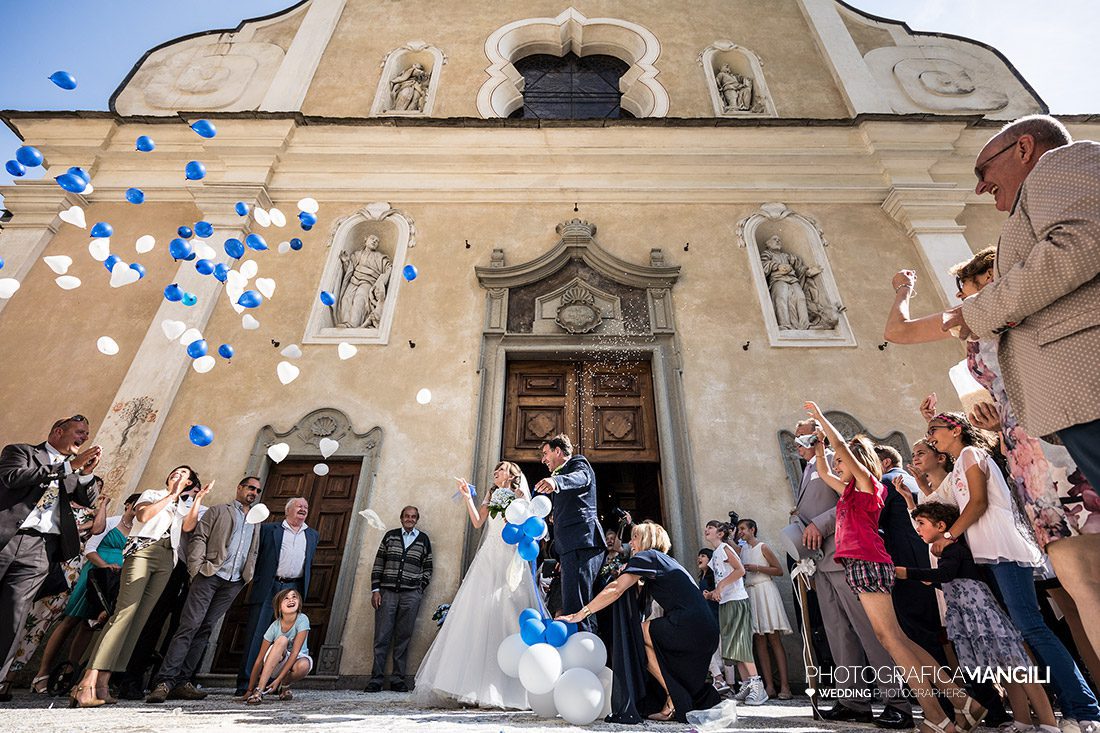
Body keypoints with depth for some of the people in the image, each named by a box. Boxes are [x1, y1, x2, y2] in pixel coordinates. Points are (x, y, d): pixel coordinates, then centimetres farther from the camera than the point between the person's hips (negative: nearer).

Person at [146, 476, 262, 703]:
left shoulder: (256, 521, 21)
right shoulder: (219, 511, 7)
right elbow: (199, 538, -1)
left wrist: (247, 576, 12)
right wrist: (197, 567, -12)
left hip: (233, 583, 4)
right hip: (210, 575, -4)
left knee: (205, 629, 4)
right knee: (189, 626, -9)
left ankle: (182, 682, 7)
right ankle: (164, 681, -5)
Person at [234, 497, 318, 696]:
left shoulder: (312, 535, 15)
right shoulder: (268, 529, 5)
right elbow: (256, 554, 4)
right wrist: (253, 580, -3)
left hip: (293, 589, 3)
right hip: (268, 587, -3)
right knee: (255, 633, -1)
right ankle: (244, 683, 7)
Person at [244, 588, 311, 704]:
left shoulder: (302, 620, -21)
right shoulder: (275, 627, -17)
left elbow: (295, 652, -23)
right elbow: (259, 660, -12)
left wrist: (278, 680, -26)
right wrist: (250, 690, -13)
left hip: (295, 660, 0)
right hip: (274, 666, 0)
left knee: (304, 665, -37)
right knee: (282, 640, -31)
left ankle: (284, 686, -3)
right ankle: (259, 690, -30)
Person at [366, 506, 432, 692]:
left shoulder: (423, 539, 9)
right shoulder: (390, 536, 10)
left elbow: (428, 568, 12)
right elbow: (378, 564, 8)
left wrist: (420, 588, 2)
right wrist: (375, 590, 1)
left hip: (411, 594, 0)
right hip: (387, 592, 0)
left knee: (403, 638, 3)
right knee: (382, 636, 1)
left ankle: (398, 679, 13)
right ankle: (376, 678, 11)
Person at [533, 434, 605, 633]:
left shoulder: (578, 463, 3)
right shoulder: (562, 472, 31)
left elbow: (581, 477, -23)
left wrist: (555, 481, -42)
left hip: (581, 543, -10)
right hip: (571, 547, 10)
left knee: (574, 608, -18)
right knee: (582, 606, 12)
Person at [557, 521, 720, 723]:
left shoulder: (646, 556, -2)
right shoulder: (666, 561, 25)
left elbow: (615, 589, -11)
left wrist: (581, 614, -9)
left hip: (688, 626, -9)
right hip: (707, 631, 9)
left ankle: (675, 700, 5)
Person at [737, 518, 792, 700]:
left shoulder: (762, 547, -1)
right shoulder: (743, 551, 15)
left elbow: (779, 570, -4)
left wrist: (757, 568, -12)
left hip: (765, 590, -5)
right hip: (749, 593, 6)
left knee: (773, 638, -8)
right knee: (759, 640, 0)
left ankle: (784, 686, -7)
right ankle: (769, 686, 1)